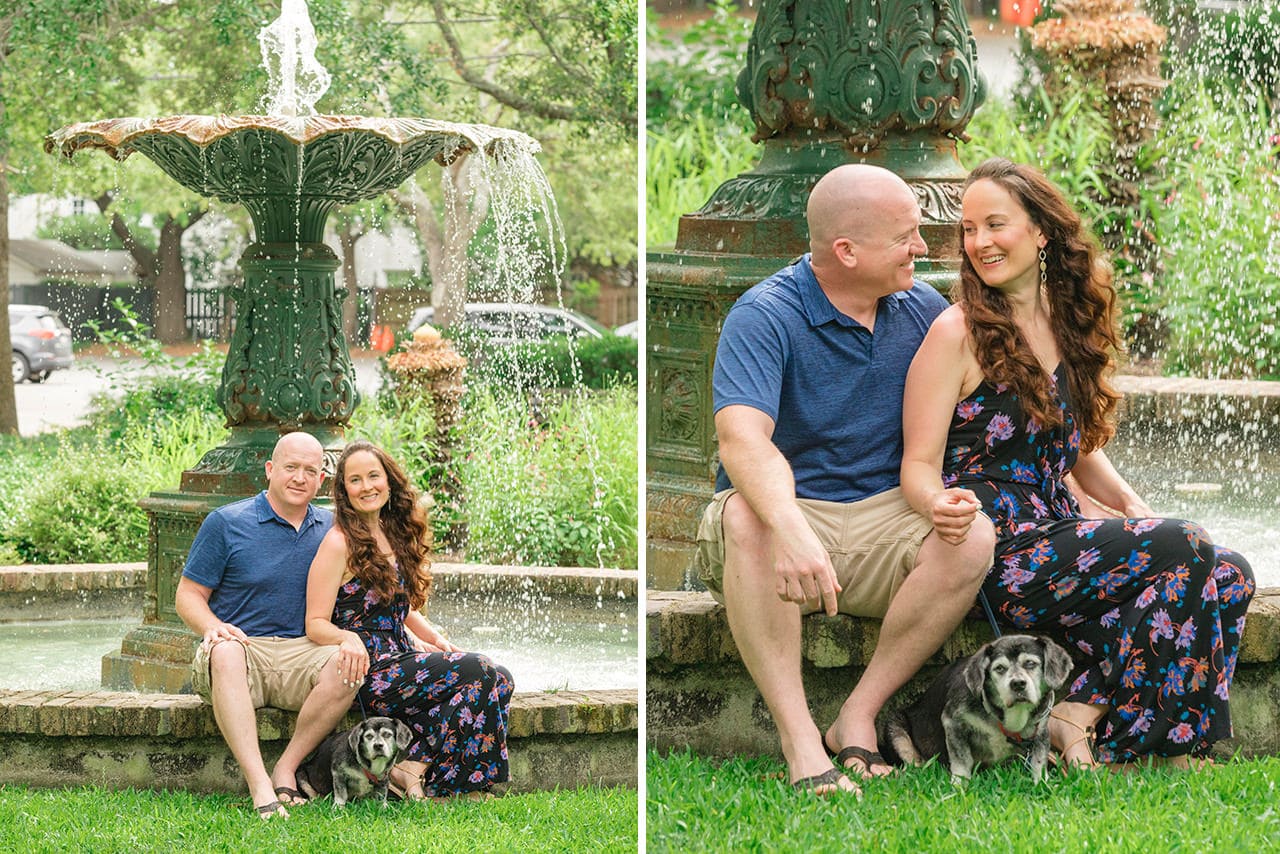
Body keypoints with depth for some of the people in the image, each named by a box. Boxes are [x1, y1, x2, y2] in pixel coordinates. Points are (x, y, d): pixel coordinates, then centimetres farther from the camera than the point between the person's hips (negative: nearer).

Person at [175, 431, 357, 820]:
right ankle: (260, 787, -47)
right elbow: (187, 596, 4)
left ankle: (285, 771, -21)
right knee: (226, 652, -39)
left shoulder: (330, 529, 15)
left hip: (301, 651, 3)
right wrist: (213, 627, -18)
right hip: (243, 643, -2)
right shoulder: (225, 523, 5)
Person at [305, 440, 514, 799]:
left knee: (501, 680, -11)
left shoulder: (394, 535, 15)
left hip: (401, 660, 8)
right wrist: (348, 638, -32)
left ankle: (414, 766, -15)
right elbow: (316, 624, -11)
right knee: (476, 673, -23)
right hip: (365, 673, -8)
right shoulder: (340, 543, -9)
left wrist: (434, 639, 8)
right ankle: (416, 770, -15)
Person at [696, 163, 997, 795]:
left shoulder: (924, 310, 5)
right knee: (745, 518, -37)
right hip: (792, 507, -4)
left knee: (974, 537, -26)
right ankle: (799, 739, -37)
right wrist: (791, 531, -50)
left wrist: (956, 499, -17)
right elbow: (743, 437, -29)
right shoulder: (763, 316, -13)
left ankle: (858, 717, -20)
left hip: (885, 517, 4)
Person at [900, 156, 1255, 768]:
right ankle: (1082, 720, -14)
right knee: (1182, 553, -23)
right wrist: (941, 504, -31)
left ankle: (1078, 715, -14)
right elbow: (920, 463, -8)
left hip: (1058, 537, 7)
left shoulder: (1066, 323, 15)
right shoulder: (958, 334, -5)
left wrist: (1130, 503, 5)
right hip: (999, 556, -7)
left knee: (1230, 575, -12)